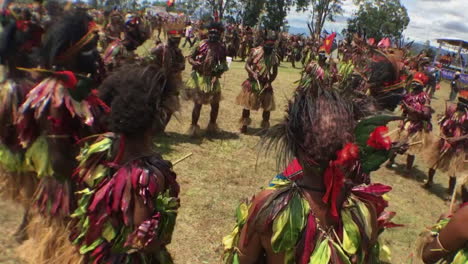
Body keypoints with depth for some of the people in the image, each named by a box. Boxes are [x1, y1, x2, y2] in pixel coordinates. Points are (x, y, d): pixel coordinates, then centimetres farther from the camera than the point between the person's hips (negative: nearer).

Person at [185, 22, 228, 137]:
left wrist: (218, 73, -12)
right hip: (198, 77, -3)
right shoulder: (201, 44, -6)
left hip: (212, 79, 3)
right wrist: (194, 63, -23)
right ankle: (194, 126, 14)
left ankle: (212, 125, 29)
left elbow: (223, 64, 6)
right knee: (197, 104, -1)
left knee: (215, 104, 8)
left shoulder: (221, 47, -1)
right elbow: (190, 57, 0)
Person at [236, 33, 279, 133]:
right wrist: (252, 72, -26)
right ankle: (244, 125, 27)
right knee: (247, 103, 8)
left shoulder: (275, 56, -5)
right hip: (252, 82, -1)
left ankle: (265, 127, 19)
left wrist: (269, 82, -12)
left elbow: (275, 72, 3)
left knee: (267, 107, 2)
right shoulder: (255, 51, -10)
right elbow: (247, 65, -7)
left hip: (265, 83, 1)